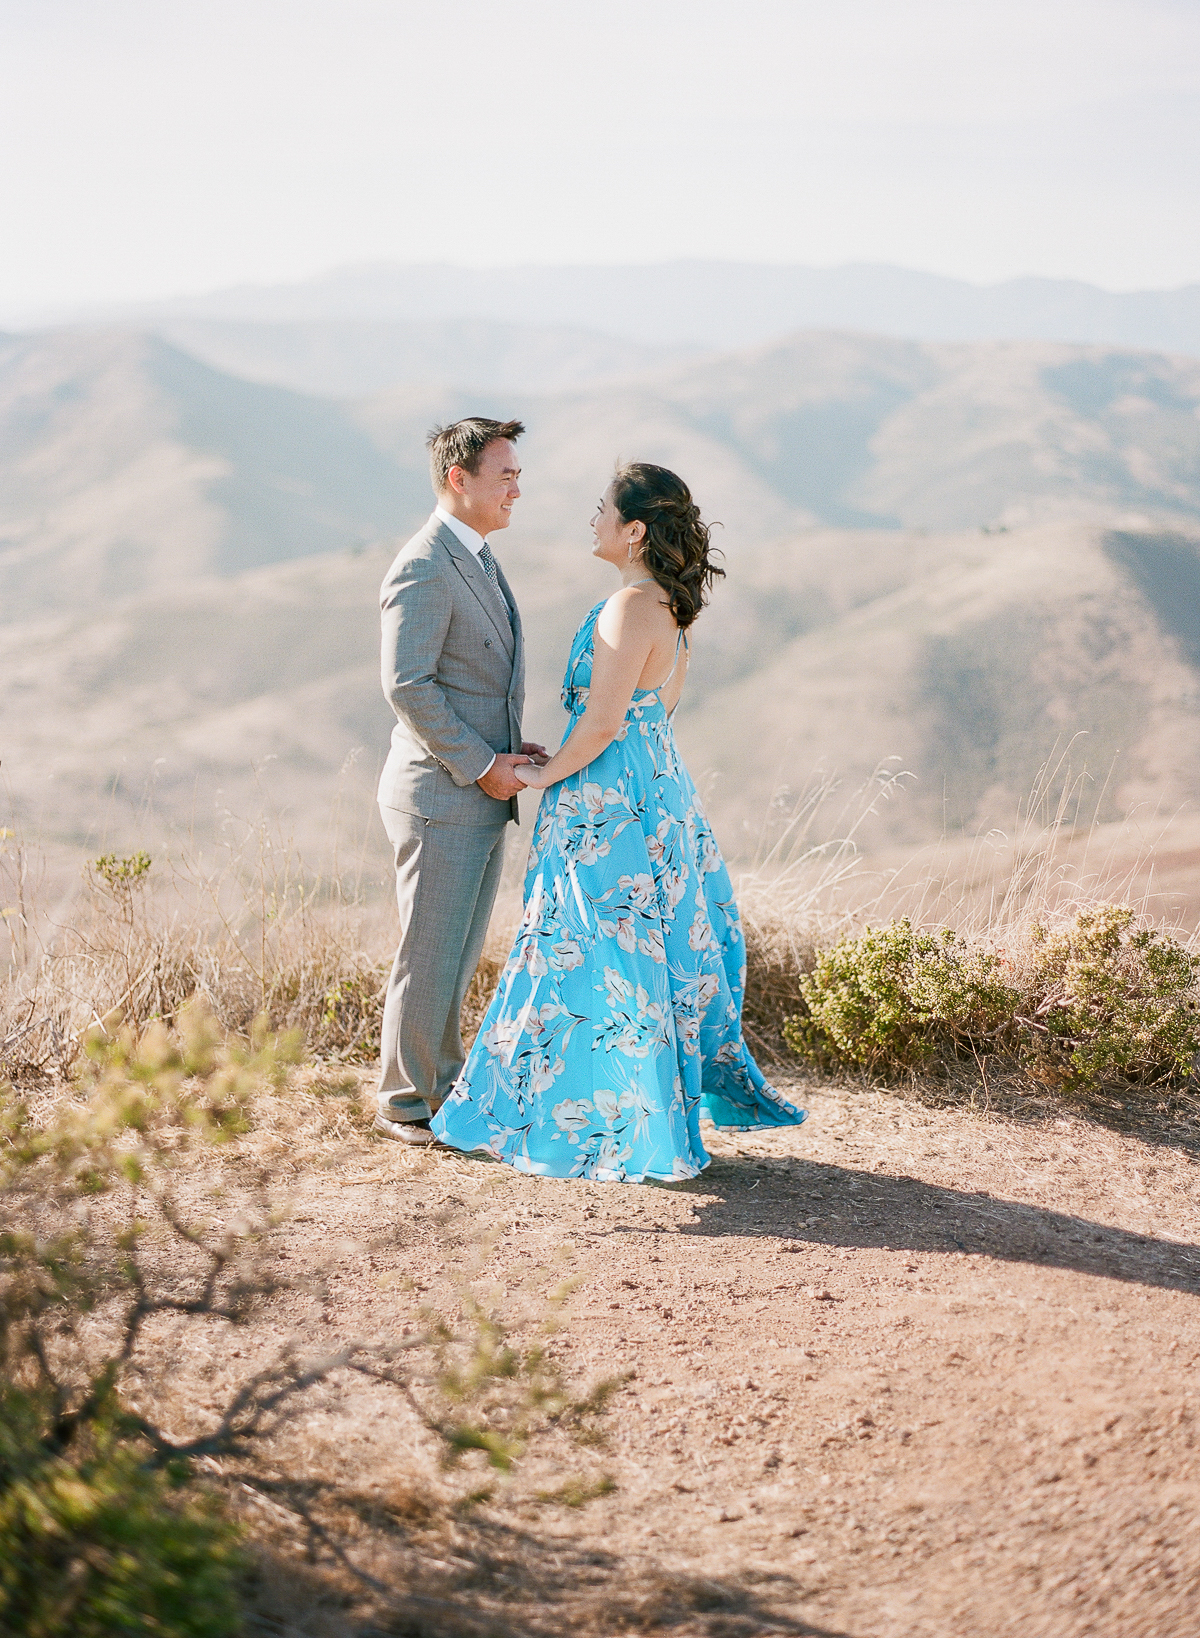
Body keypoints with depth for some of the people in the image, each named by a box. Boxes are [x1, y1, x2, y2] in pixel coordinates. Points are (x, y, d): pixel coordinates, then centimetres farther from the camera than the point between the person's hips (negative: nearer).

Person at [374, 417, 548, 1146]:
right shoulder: (423, 570, -17)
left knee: (460, 952, 16)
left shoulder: (477, 560, 15)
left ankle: (442, 1085, 28)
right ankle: (406, 1102, 12)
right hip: (441, 798, -9)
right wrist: (481, 766, -18)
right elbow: (408, 687, -23)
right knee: (429, 956, 0)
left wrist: (512, 748, 9)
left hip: (483, 795, 9)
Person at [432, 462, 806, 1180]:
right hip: (659, 784, 10)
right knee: (655, 953, 16)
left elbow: (601, 724, -23)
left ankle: (607, 1128, 7)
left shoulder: (630, 609, -20)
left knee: (597, 960, -1)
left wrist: (543, 774, -7)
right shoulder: (669, 604, 9)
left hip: (607, 803, -10)